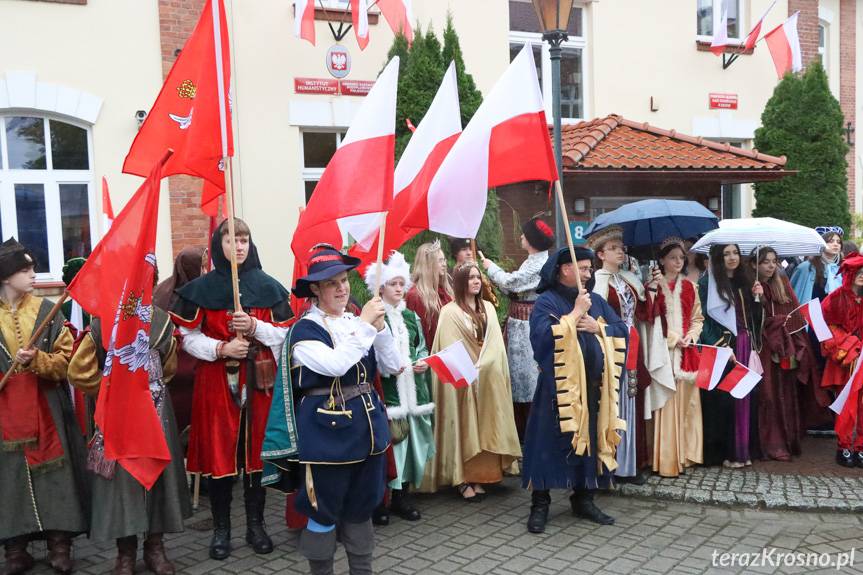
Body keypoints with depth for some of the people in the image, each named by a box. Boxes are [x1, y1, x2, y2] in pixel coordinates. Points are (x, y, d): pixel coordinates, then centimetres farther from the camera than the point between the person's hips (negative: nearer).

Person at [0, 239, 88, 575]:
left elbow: (66, 360, -2)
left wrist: (37, 360, -19)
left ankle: (60, 545, 12)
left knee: (53, 472, 2)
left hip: (45, 408, 0)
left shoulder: (47, 311, 2)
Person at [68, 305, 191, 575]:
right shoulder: (103, 323, -9)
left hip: (156, 410, 3)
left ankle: (155, 547, 24)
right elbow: (79, 371, -5)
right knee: (121, 474, 3)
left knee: (158, 470, 8)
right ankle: (125, 552, 19)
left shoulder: (161, 321, 0)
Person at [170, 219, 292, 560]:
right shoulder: (201, 288, 0)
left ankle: (256, 525, 21)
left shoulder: (268, 286, 4)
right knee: (219, 452, 2)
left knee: (257, 449, 7)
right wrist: (221, 348, -16)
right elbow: (188, 337, -1)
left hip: (259, 379, 1)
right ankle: (221, 529, 17)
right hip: (216, 381, -1)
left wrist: (255, 326, -13)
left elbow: (284, 334, 4)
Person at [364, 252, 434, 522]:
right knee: (391, 438, -7)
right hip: (386, 388, -5)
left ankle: (402, 494, 16)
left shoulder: (411, 316, 15)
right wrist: (385, 367, -19)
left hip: (412, 386, 6)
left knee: (411, 436, 5)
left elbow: (422, 348, 19)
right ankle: (388, 495, 5)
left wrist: (422, 362, 0)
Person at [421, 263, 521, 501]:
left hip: (488, 379, 5)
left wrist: (482, 366, -4)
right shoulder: (450, 312, -6)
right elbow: (448, 350, -9)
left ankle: (479, 476, 14)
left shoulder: (488, 308, 12)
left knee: (484, 428, 6)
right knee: (464, 428, -3)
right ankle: (463, 479, 4)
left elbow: (495, 343, 8)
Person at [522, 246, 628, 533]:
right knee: (552, 442, -3)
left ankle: (583, 499, 23)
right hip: (560, 386, -6)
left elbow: (622, 330, 11)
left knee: (591, 440, 10)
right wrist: (575, 313, -15)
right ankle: (540, 504, 8)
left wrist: (597, 327, -6)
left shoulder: (596, 300, 14)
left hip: (594, 386, 6)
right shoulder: (546, 301, -4)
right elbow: (542, 335, -21)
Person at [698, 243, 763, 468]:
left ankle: (742, 449, 14)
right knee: (724, 398, -4)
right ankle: (723, 452, 3)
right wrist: (719, 348, -18)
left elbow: (754, 318, 17)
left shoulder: (744, 282, 15)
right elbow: (704, 319, -10)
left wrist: (757, 298, 0)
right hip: (722, 348, -6)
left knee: (744, 397, 6)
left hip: (745, 347, 6)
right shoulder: (707, 284, -4)